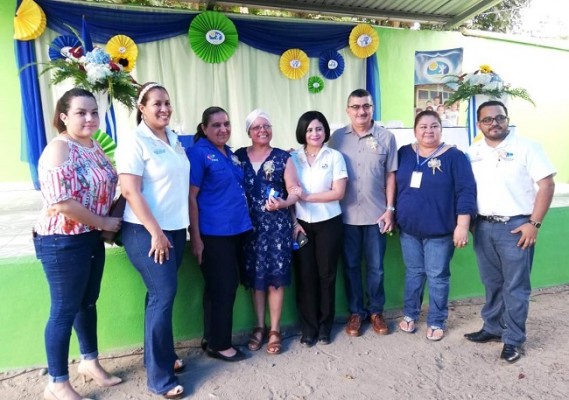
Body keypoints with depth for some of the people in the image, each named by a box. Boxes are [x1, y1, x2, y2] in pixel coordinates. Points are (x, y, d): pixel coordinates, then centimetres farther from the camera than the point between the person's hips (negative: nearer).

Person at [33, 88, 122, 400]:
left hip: (92, 237, 8)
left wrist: (110, 220, 4)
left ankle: (89, 361, 38)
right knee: (65, 310, 4)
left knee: (89, 302, 19)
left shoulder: (95, 147, 9)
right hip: (63, 242, -8)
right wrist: (105, 223, -16)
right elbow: (62, 202, -25)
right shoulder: (59, 148, -17)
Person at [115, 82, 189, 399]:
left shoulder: (175, 139, 11)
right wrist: (155, 232, -18)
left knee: (162, 294, 15)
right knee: (163, 295, -5)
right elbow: (131, 192, -16)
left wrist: (187, 229, 14)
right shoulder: (134, 142, -10)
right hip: (146, 231, -6)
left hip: (176, 228, 7)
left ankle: (163, 354, 31)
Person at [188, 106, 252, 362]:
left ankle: (212, 337, 31)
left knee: (230, 285, 15)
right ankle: (218, 344, 20)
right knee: (221, 288, 2)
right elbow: (191, 198, -13)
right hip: (214, 233, -8)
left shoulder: (230, 153, 13)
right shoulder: (198, 153, -10)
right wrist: (195, 237, -16)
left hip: (237, 229, 8)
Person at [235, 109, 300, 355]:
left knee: (276, 275, 1)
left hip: (277, 224, -1)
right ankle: (259, 326, 25)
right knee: (255, 276, 8)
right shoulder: (238, 157, 7)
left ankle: (275, 329, 16)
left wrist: (283, 203, -23)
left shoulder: (283, 157, 2)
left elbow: (295, 191, -3)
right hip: (249, 225, 2)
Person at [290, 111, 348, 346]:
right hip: (301, 224, 1)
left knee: (326, 274, 6)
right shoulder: (293, 158, 5)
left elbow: (338, 193, -8)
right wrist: (293, 222, -5)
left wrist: (308, 197, -14)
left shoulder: (335, 157, -1)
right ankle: (308, 328, 19)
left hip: (328, 223, -1)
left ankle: (325, 326, 23)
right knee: (305, 275, 4)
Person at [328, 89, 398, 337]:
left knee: (375, 266, 11)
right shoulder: (337, 137, 2)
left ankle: (376, 311, 29)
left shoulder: (386, 137, 0)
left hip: (376, 214, 0)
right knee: (351, 265, 11)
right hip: (346, 214, 1)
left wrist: (390, 209, -2)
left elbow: (390, 175, 3)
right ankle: (355, 312, 27)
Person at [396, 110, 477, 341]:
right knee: (413, 273, 16)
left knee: (437, 276, 7)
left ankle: (436, 322, 24)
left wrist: (462, 225, -15)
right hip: (409, 229, 4)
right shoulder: (404, 153, 4)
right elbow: (395, 186, 12)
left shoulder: (454, 156, -7)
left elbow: (466, 192, -11)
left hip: (439, 231, -3)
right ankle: (410, 314, 32)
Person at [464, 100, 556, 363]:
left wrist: (534, 223, -13)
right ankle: (492, 328, 31)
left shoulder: (526, 147, -5)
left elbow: (546, 184, -8)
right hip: (483, 226, 4)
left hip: (515, 226, -4)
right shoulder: (472, 153, 8)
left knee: (515, 286, 3)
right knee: (492, 283, 16)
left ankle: (513, 339, 16)